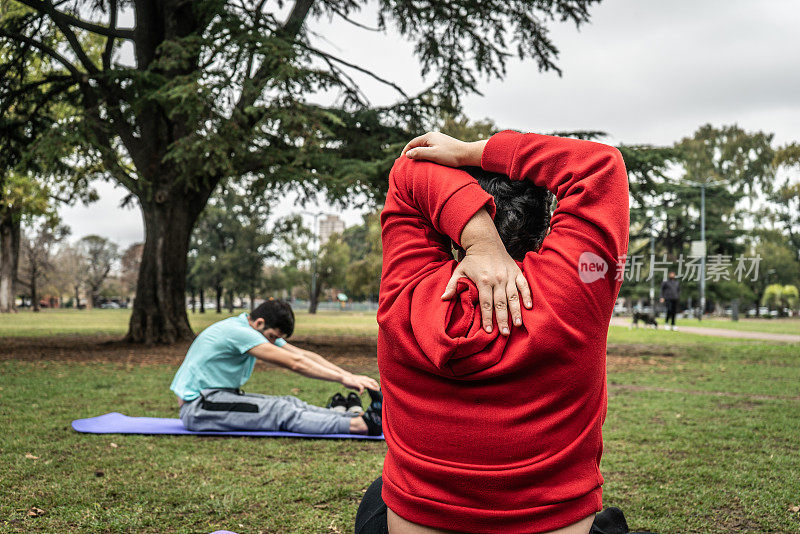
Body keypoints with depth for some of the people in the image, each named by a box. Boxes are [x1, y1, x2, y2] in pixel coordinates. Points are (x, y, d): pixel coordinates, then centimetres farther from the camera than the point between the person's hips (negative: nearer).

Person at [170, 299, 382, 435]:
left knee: (290, 403, -10)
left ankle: (358, 417, -20)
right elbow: (295, 363, -25)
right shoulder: (237, 331, -21)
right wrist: (343, 379, -26)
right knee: (281, 412, -24)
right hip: (198, 407, -9)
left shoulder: (264, 331, 9)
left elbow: (305, 355, 5)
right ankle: (360, 425, -34)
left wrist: (348, 375, -5)